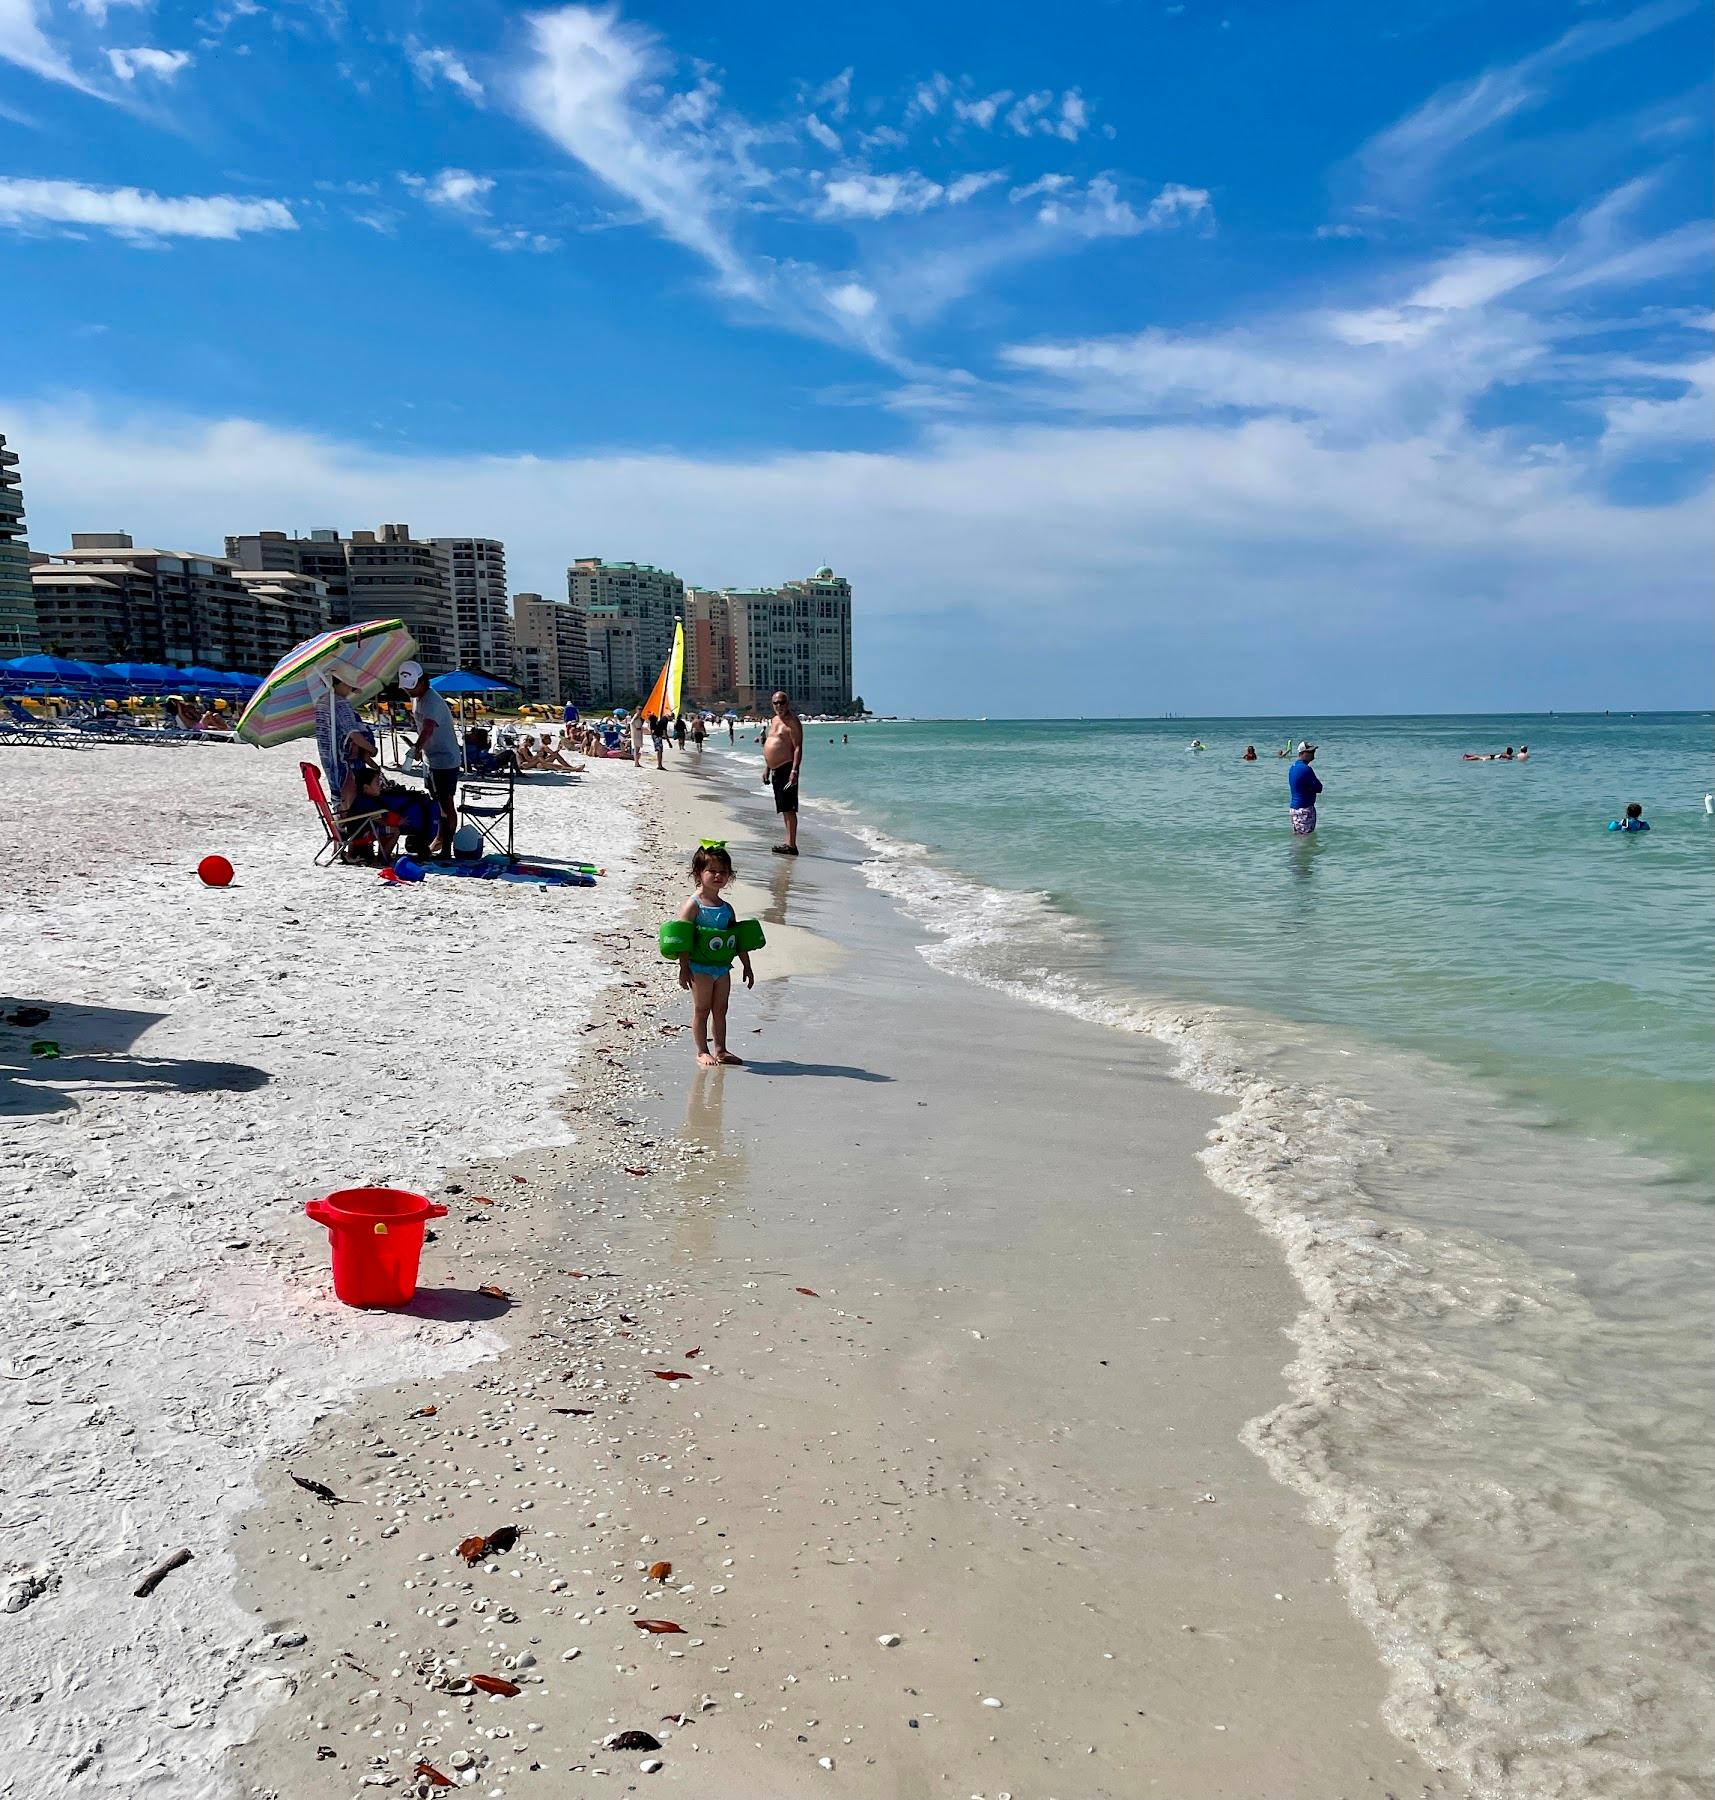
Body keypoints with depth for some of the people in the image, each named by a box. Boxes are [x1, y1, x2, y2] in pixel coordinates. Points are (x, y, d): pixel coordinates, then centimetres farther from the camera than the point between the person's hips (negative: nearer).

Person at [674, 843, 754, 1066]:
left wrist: (747, 967, 15)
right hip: (700, 966, -6)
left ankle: (720, 1050, 21)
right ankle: (702, 1051, 12)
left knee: (720, 1010, 12)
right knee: (701, 1010, 3)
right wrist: (684, 968, -18)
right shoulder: (693, 905, -11)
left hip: (722, 966, 6)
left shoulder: (726, 908, 9)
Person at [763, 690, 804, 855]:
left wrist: (794, 771, -24)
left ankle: (791, 845, -12)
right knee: (783, 808, 11)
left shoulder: (793, 722, -9)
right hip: (775, 770, 10)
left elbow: (798, 748, -16)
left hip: (787, 768, -10)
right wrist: (766, 768, 21)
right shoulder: (774, 720, 18)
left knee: (788, 808, -11)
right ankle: (789, 842, 16)